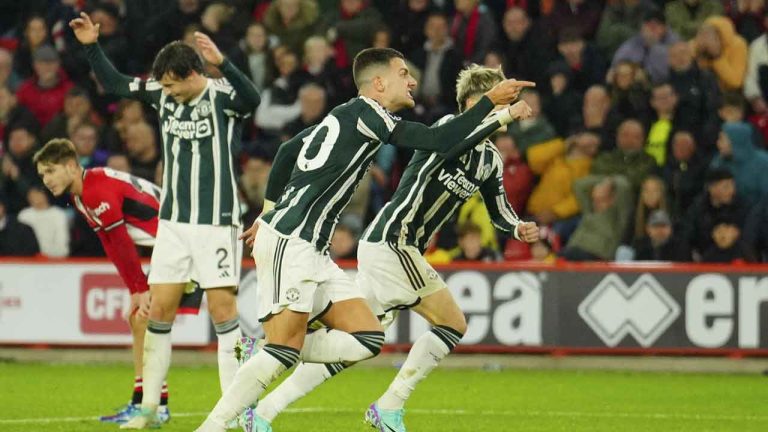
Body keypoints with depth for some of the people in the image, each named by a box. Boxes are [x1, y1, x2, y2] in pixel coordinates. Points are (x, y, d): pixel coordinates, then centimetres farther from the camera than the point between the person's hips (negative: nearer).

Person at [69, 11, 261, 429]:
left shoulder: (222, 95, -12)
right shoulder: (162, 94, 4)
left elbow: (252, 98, -34)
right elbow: (114, 84, 15)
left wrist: (221, 62, -48)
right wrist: (92, 46, 3)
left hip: (216, 221, -5)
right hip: (173, 221, 5)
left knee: (222, 309, -7)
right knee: (159, 309, 4)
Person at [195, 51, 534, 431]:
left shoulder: (345, 116, 18)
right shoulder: (364, 112, -10)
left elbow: (288, 150, 30)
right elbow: (439, 142, -18)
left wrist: (271, 210, 36)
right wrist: (491, 101, -13)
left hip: (311, 250, 10)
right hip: (289, 242, -10)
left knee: (367, 338, 1)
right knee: (284, 349, -14)